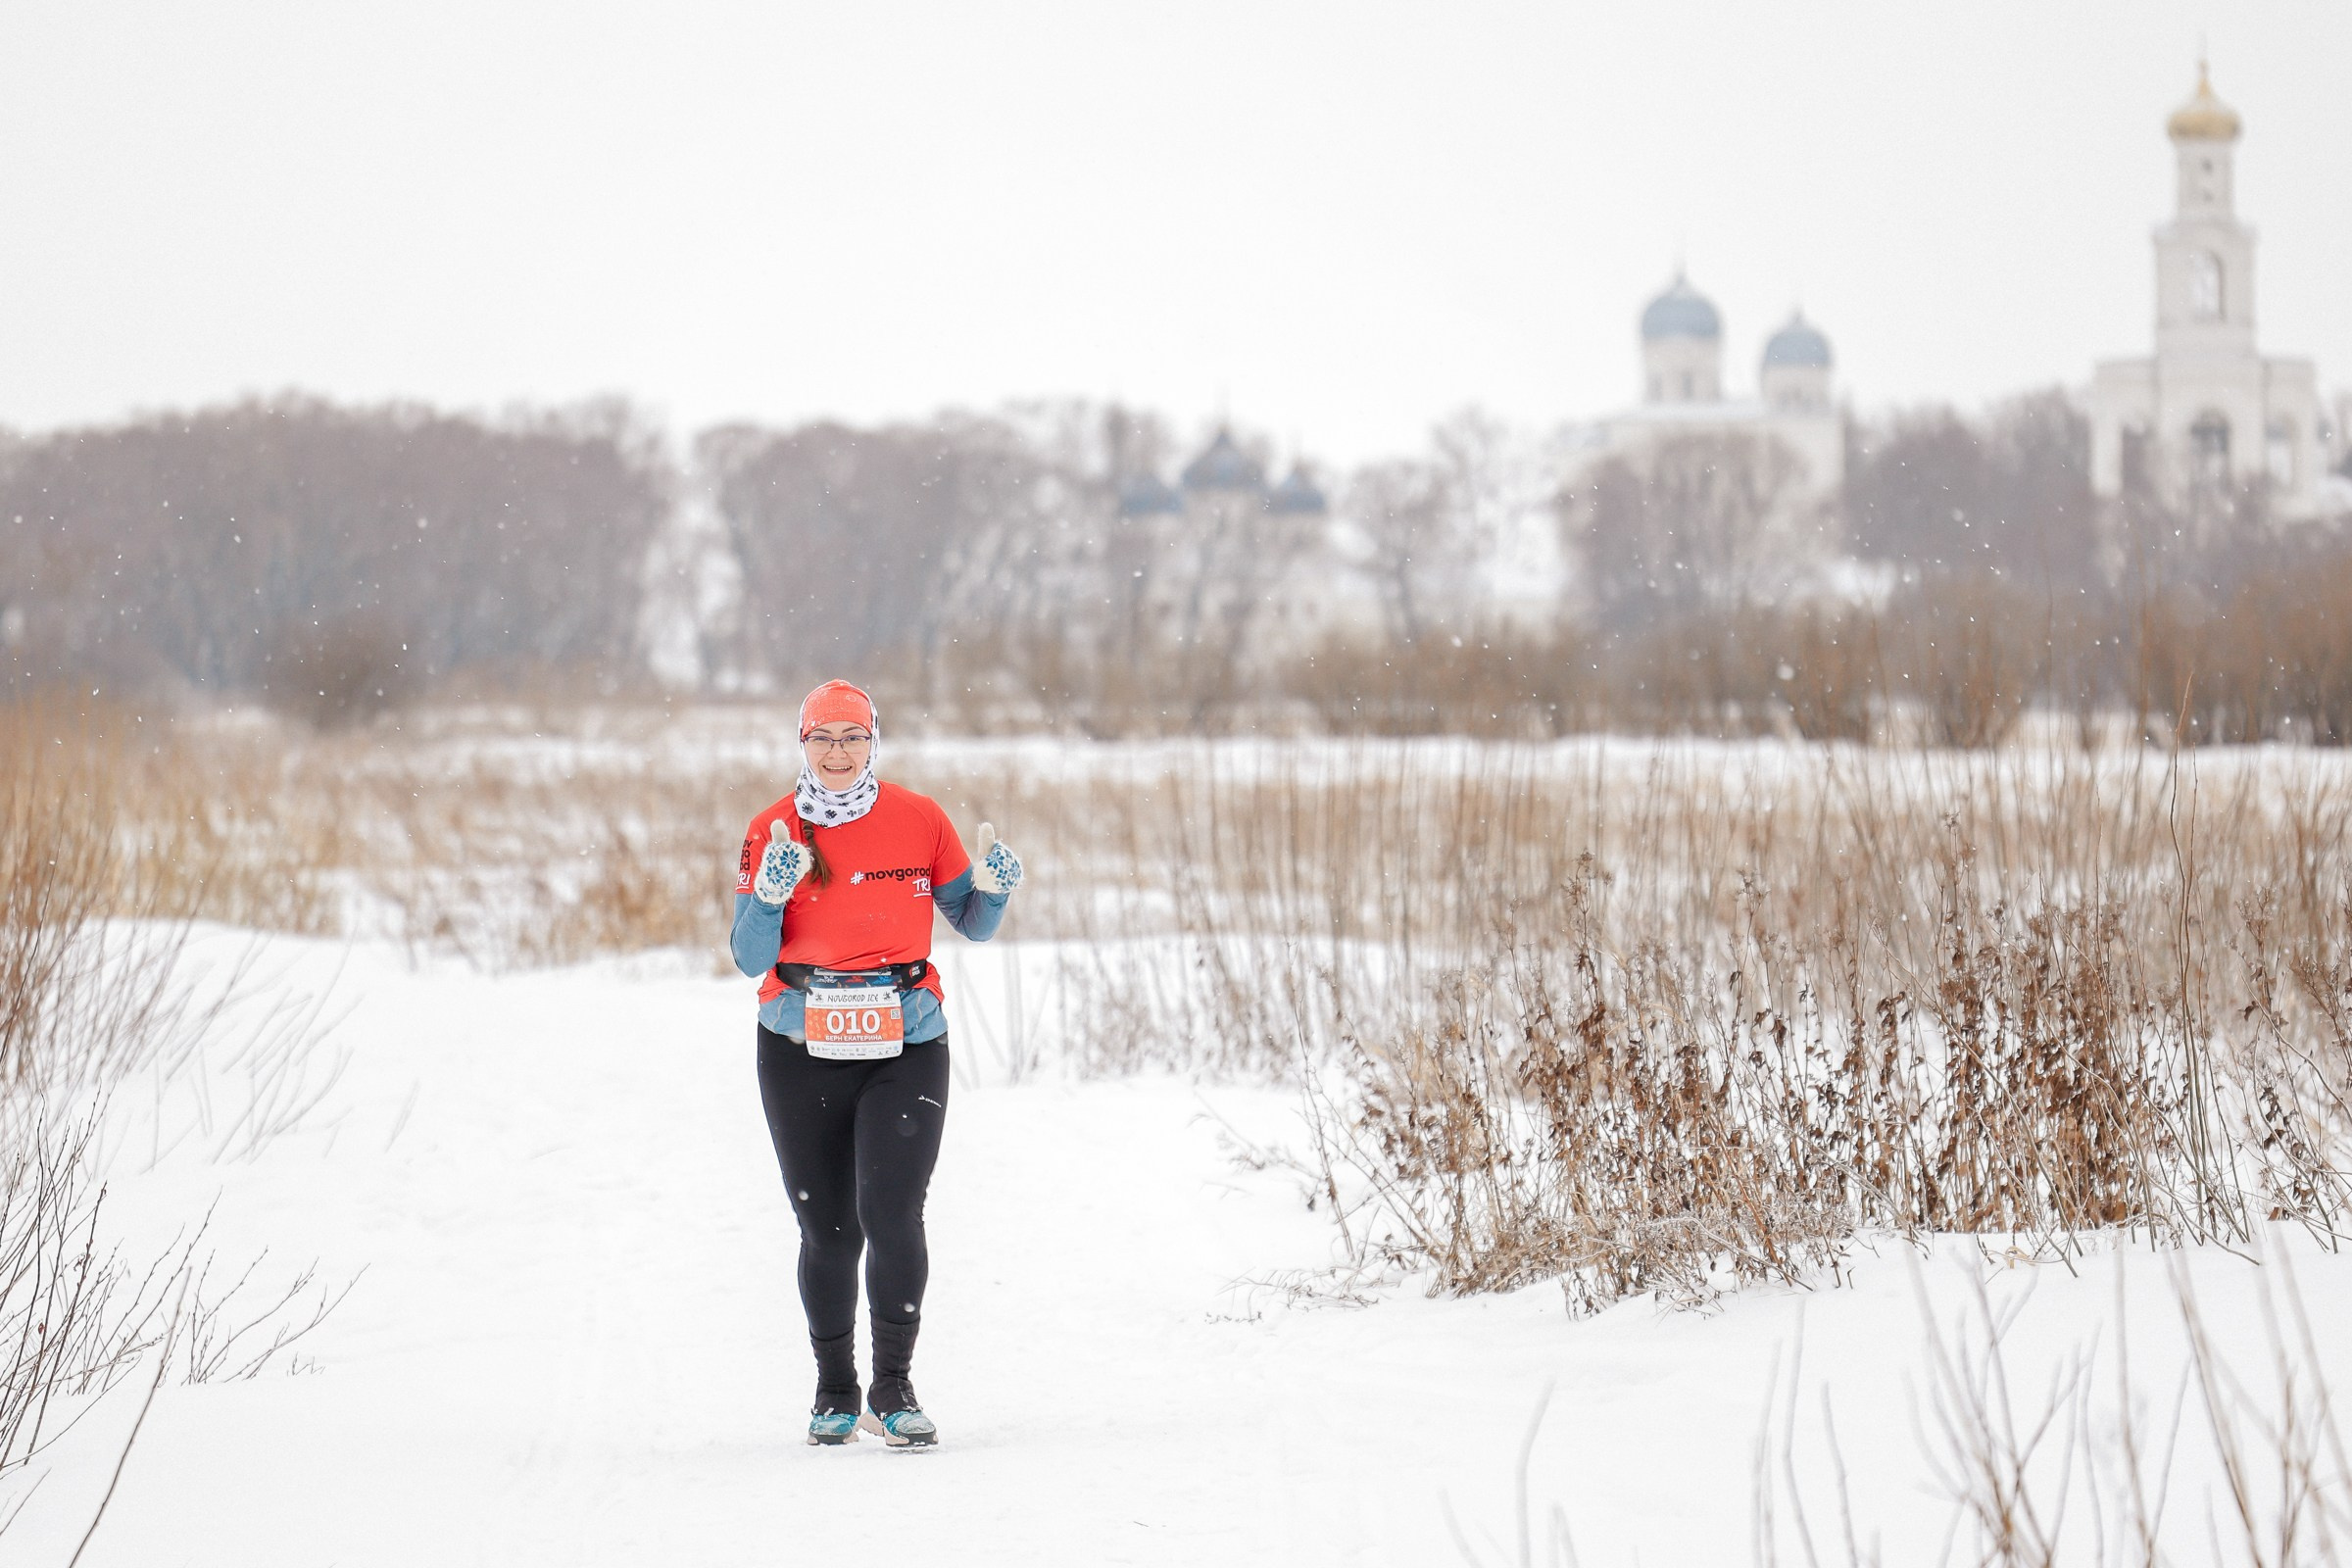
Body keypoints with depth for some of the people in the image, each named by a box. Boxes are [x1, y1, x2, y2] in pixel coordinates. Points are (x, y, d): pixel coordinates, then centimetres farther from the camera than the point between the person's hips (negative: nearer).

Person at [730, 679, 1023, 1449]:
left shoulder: (919, 821, 0)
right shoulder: (772, 832, 0)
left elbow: (974, 924, 9)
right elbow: (752, 960, -2)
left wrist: (994, 888, -12)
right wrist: (768, 896, -20)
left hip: (904, 1047, -1)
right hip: (801, 1051, 1)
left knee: (891, 1212, -16)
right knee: (827, 1228, 5)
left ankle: (894, 1385, -4)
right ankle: (834, 1389, 21)